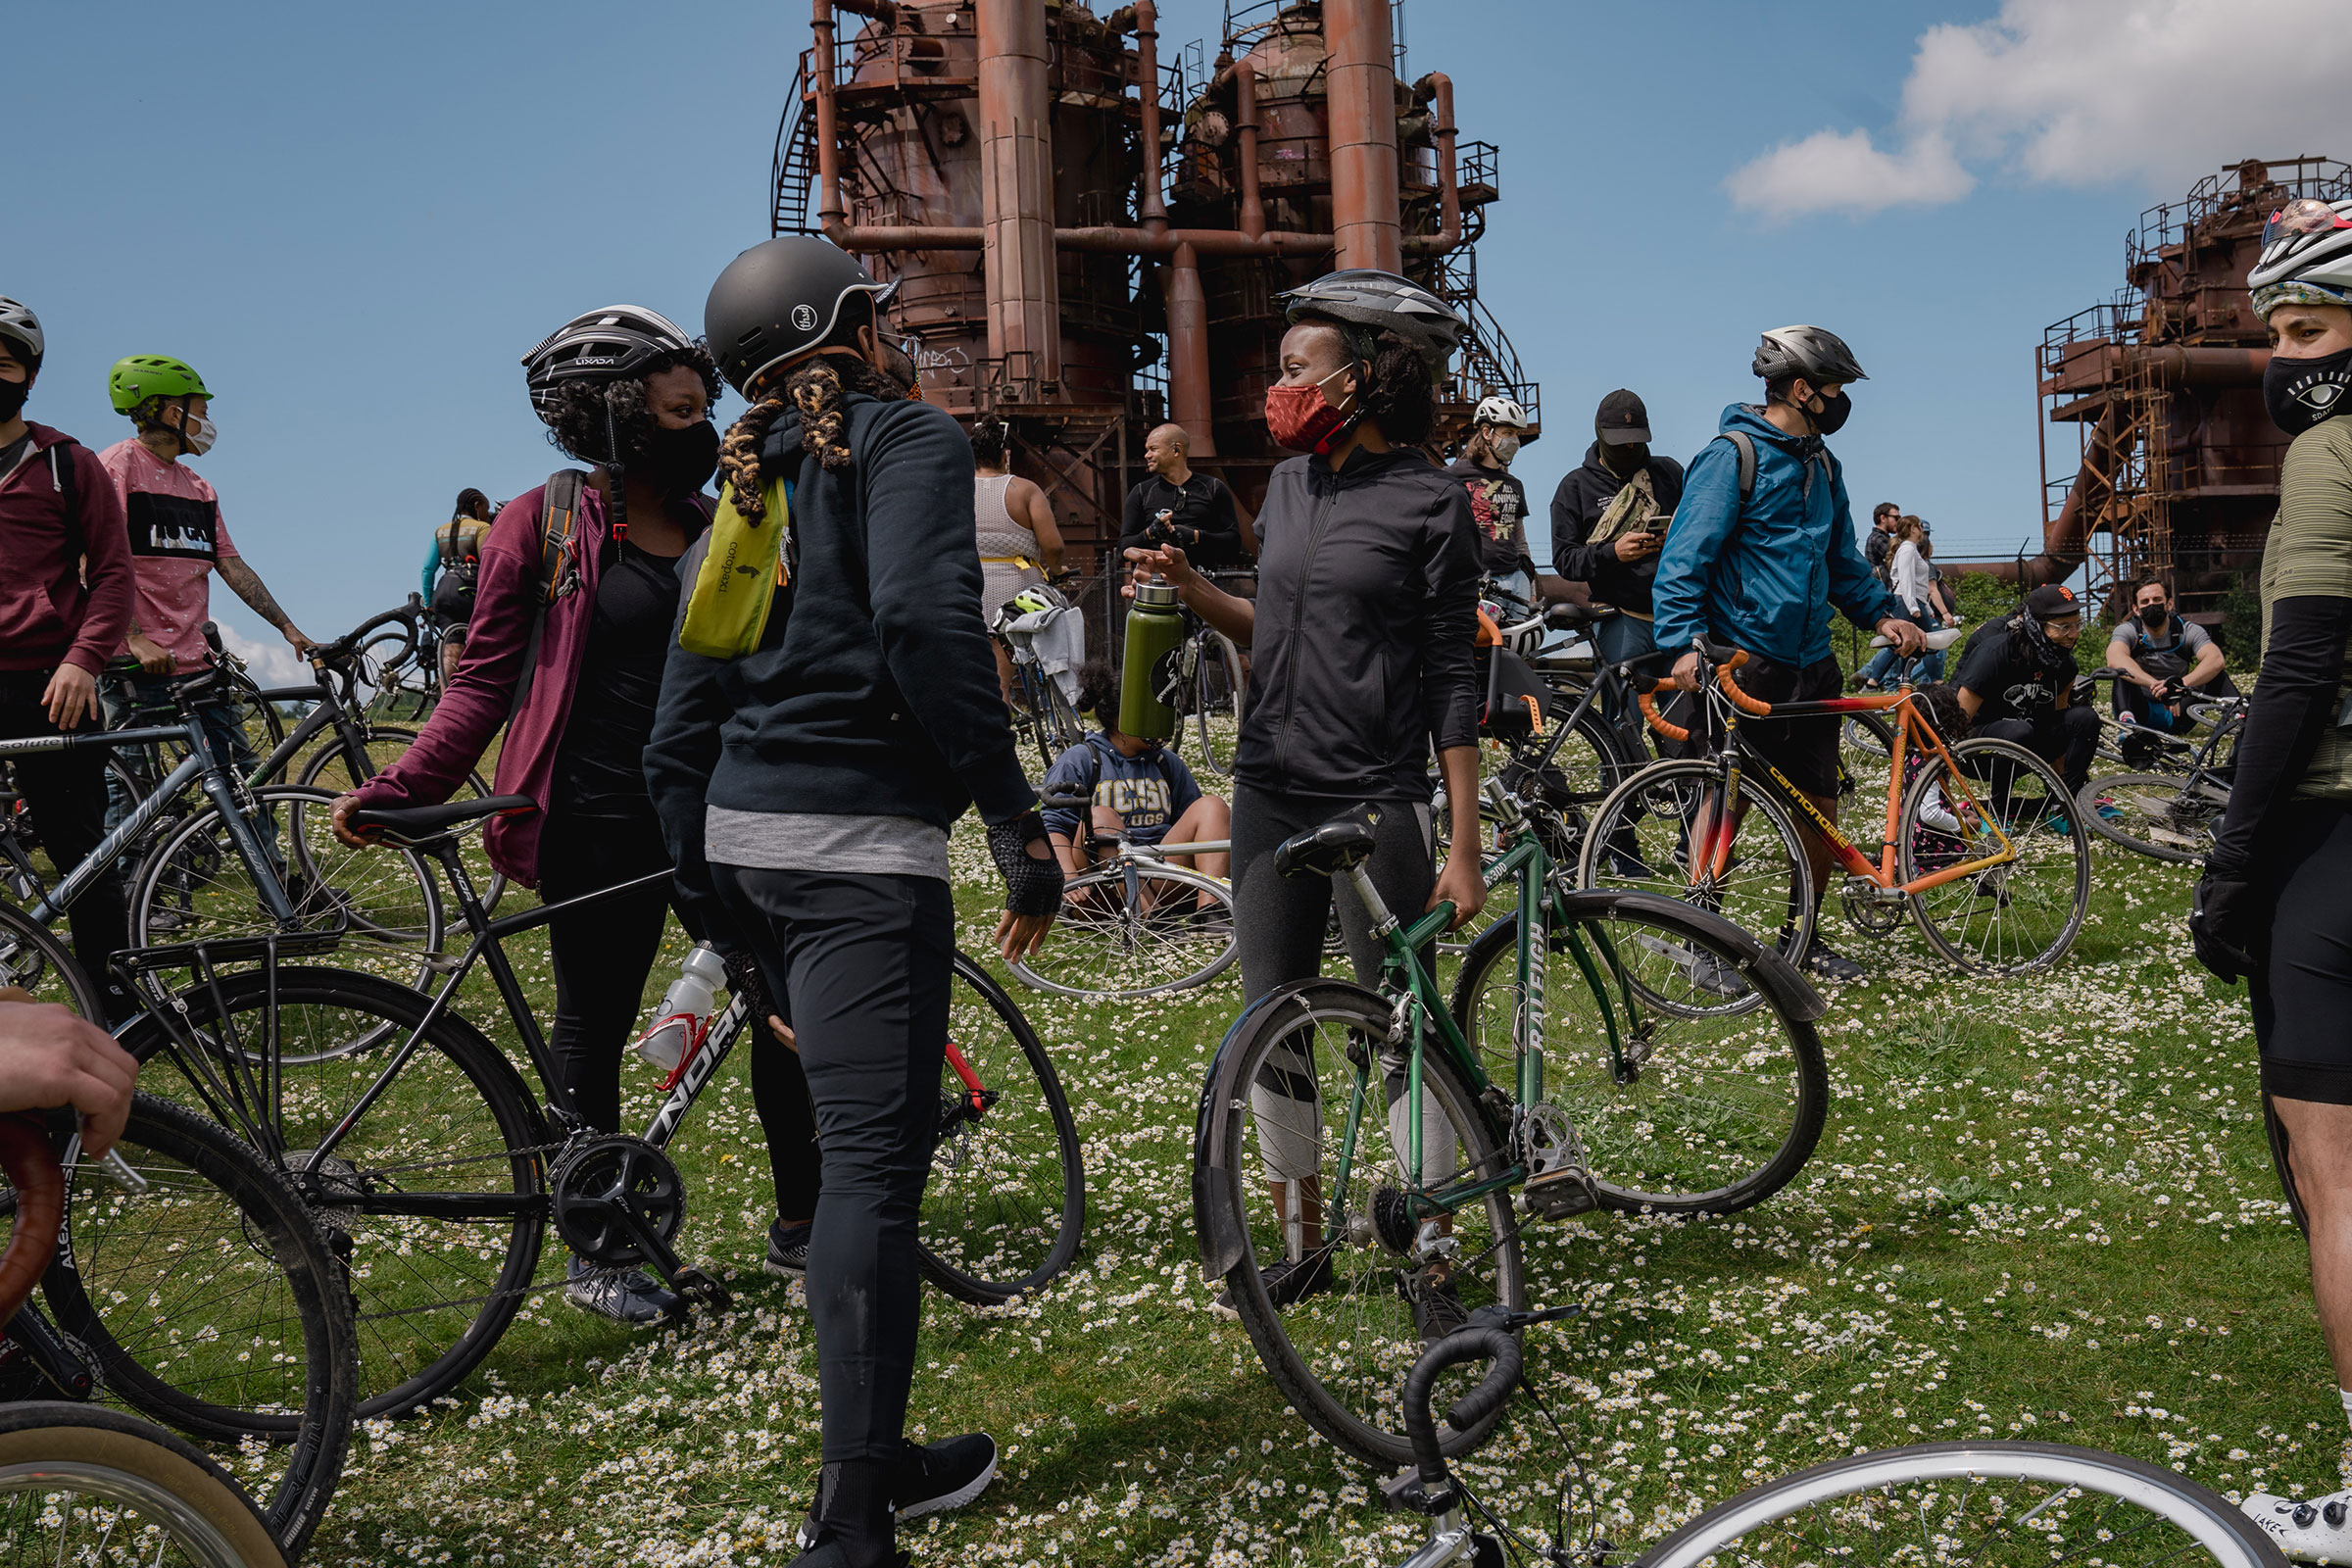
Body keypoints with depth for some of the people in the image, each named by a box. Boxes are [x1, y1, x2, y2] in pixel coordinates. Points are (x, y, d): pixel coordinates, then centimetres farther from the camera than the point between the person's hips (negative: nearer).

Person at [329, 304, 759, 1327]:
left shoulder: (714, 528, 12)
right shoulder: (543, 524, -2)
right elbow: (483, 679, -3)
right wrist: (393, 792, -12)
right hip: (599, 821, -4)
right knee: (593, 1026, 7)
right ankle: (592, 1251, 22)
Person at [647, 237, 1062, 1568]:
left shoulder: (752, 476, 20)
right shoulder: (909, 435, -2)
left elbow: (684, 717, 17)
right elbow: (926, 625, -20)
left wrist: (709, 893, 23)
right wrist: (1020, 822, -16)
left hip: (741, 836, 8)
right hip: (858, 836, -8)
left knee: (853, 1144, 16)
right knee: (874, 1160, -6)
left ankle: (882, 1460, 26)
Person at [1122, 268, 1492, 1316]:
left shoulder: (1429, 502, -6)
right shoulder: (1288, 486, 12)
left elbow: (1451, 680, -7)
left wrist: (1464, 847, -10)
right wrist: (1190, 587, 2)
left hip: (1379, 800, -6)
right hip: (1271, 793, 6)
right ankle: (1303, 1245, 25)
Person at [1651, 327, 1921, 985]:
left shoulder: (1821, 465, 16)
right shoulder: (1732, 454, -8)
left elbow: (1843, 561, 25)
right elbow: (1684, 558, -13)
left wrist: (1884, 613, 9)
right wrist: (1685, 641, -25)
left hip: (1810, 665, 7)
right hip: (1743, 665, -7)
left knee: (1819, 807, 7)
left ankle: (1803, 937, 22)